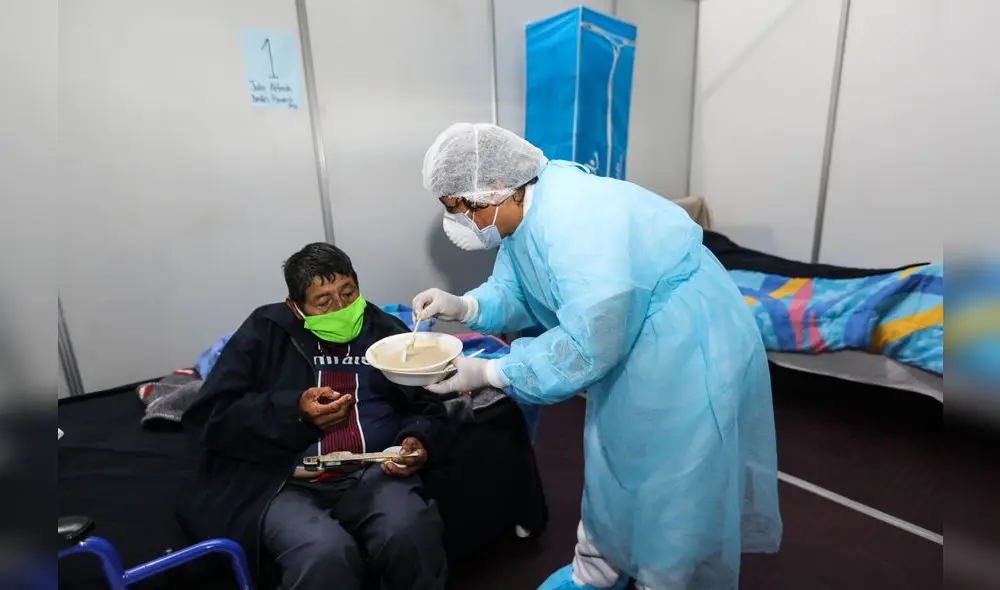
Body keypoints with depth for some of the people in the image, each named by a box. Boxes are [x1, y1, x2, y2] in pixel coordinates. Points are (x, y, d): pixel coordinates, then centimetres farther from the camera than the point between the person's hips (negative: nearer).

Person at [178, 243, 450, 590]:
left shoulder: (388, 333, 11)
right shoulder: (266, 331, 6)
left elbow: (430, 409, 15)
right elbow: (211, 415, 2)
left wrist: (417, 442, -8)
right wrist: (295, 412, -11)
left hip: (374, 474, 2)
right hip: (287, 483, -1)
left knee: (410, 535, -29)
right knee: (324, 555, -31)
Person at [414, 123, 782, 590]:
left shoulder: (575, 224, -34)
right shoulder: (524, 215, -3)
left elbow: (586, 347, -34)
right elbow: (513, 290, 5)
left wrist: (487, 373, -26)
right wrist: (464, 306, -14)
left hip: (689, 356, -9)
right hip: (624, 350, 10)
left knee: (672, 490, 7)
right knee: (612, 467, 22)